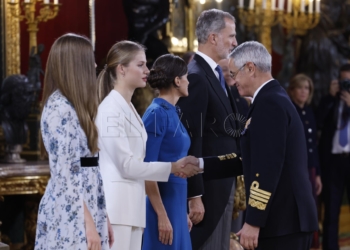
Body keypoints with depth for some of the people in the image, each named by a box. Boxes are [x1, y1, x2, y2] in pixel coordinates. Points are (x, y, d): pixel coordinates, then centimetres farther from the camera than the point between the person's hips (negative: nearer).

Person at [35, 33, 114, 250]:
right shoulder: (60, 109, -12)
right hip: (70, 216, -9)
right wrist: (89, 223, -19)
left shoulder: (73, 107, 16)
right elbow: (66, 175, -18)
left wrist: (102, 217, 14)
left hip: (82, 211, 9)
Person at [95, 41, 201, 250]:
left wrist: (176, 167, 5)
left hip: (131, 203, 9)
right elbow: (126, 164, -15)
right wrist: (172, 167, -10)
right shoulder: (111, 109, -12)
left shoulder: (129, 108, 17)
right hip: (116, 204, -9)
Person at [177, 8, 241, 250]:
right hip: (208, 187, -9)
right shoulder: (195, 77, -16)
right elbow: (192, 141, -19)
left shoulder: (217, 75, 13)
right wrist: (194, 196, -20)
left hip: (224, 185, 9)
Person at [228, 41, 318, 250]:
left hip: (281, 220, -10)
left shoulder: (269, 103, -14)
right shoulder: (275, 99, 16)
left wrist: (253, 222, -20)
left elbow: (268, 166, -21)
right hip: (288, 217, 10)